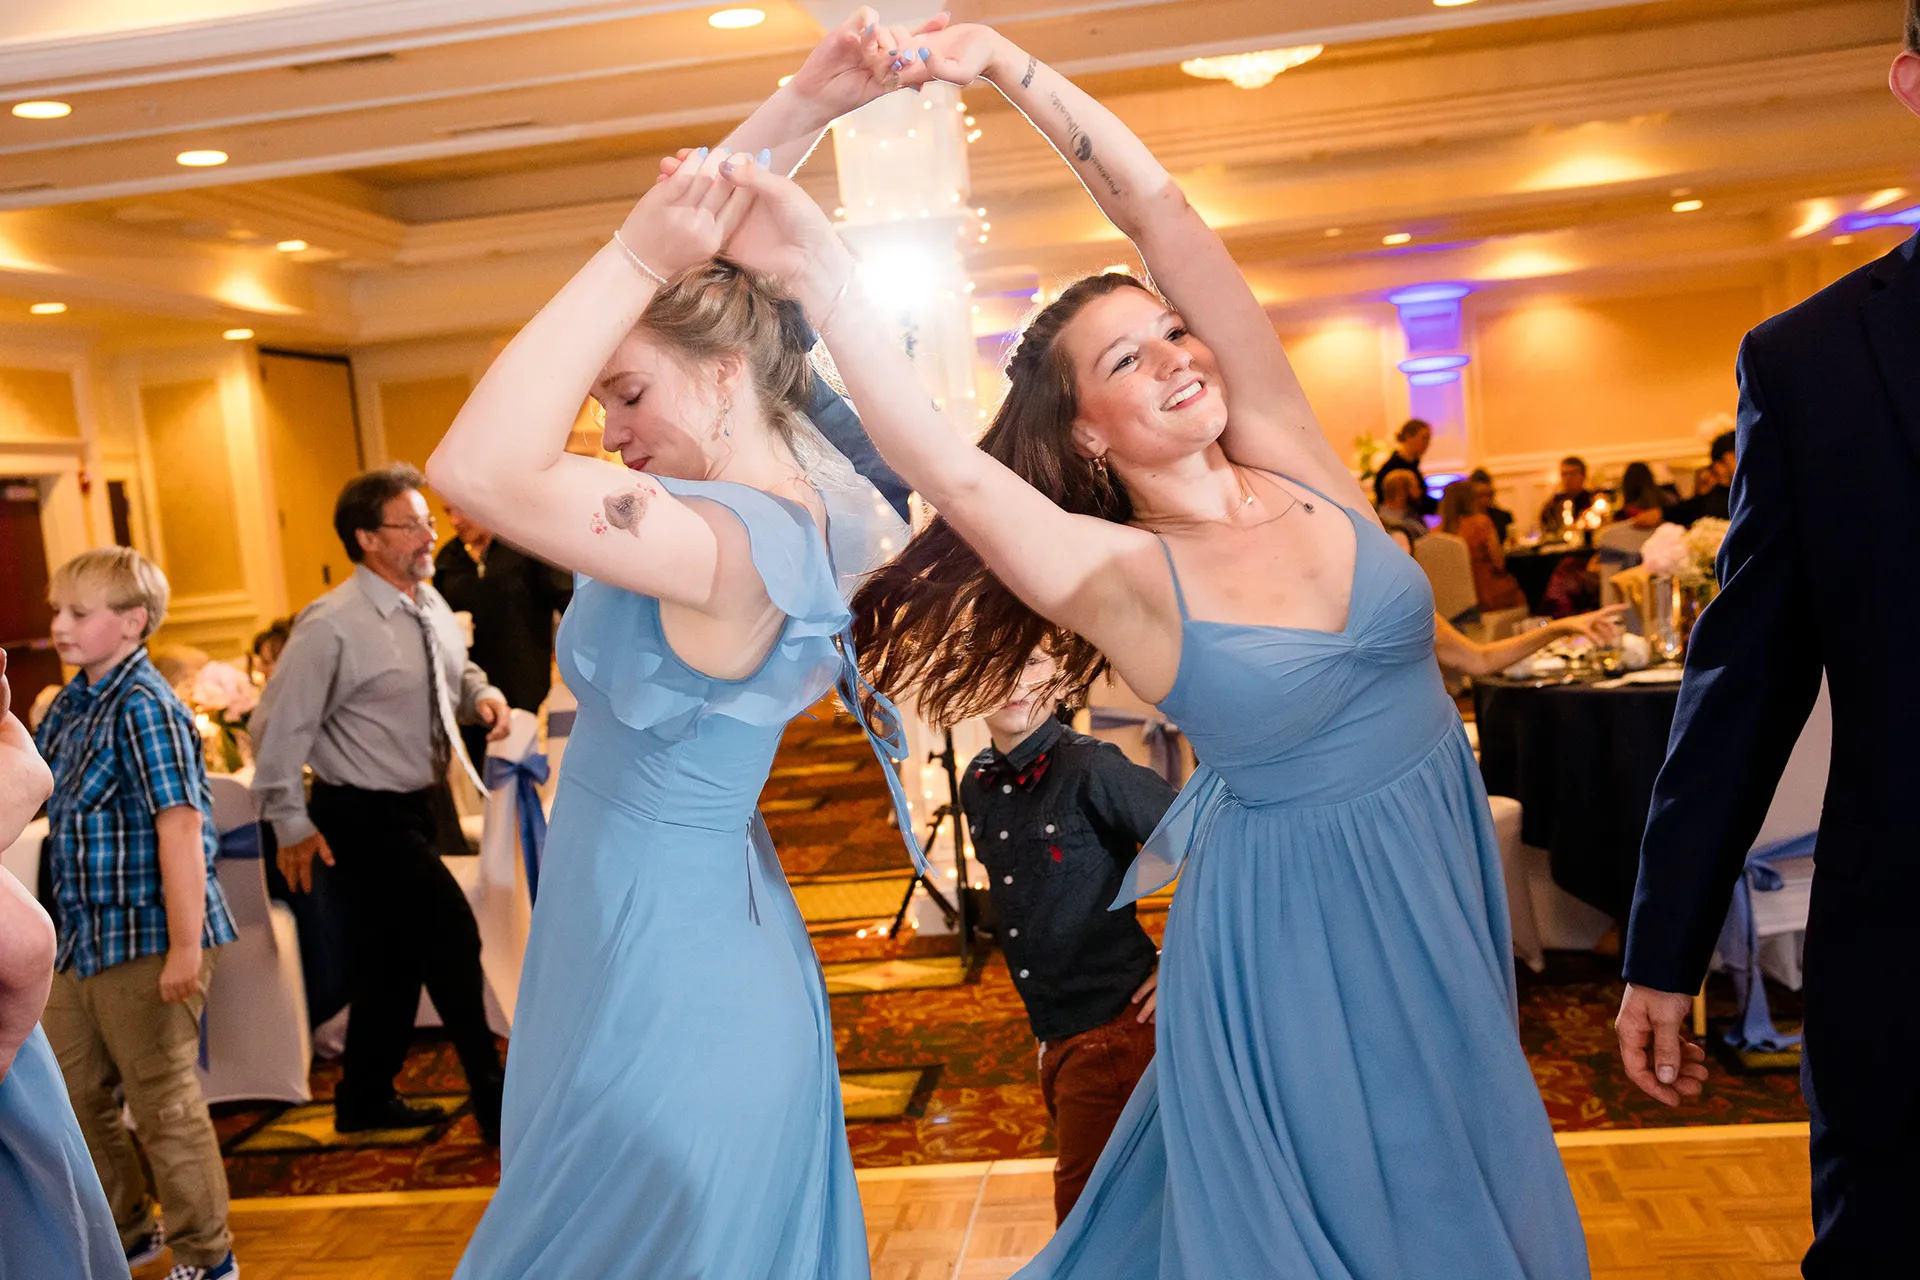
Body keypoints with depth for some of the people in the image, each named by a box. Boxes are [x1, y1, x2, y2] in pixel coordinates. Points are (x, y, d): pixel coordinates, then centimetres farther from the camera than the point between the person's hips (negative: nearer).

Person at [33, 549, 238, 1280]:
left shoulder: (144, 707, -17)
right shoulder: (69, 706, 8)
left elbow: (180, 824, -23)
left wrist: (186, 945, -25)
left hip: (144, 941, -9)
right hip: (80, 939, 9)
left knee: (163, 1103, 3)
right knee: (72, 1095, 19)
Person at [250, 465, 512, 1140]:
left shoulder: (430, 605, 4)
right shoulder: (332, 625, -20)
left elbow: (457, 671, 22)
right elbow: (278, 726, -16)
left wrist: (483, 694, -1)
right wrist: (291, 824, -13)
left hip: (421, 806, 8)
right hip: (365, 819, -8)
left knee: (394, 957, 17)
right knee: (452, 937, -10)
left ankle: (365, 1100, 34)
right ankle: (493, 1100, 4)